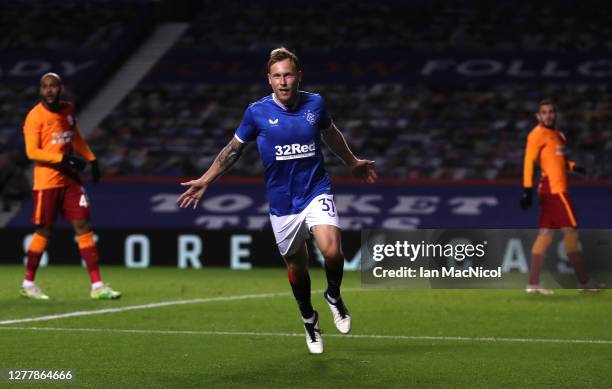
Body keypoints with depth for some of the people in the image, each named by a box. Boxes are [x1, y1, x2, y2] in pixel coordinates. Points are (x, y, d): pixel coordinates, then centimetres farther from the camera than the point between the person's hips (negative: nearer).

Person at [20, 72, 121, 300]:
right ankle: (28, 284, 19)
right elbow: (32, 152, -17)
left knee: (83, 227, -1)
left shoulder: (68, 110, 8)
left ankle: (97, 286, -3)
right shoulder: (35, 116, -11)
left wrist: (91, 159, 18)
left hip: (70, 179, 6)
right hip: (47, 181, -6)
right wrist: (63, 158, -24)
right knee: (43, 231, 1)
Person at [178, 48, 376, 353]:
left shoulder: (314, 104, -2)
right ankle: (309, 320, 36)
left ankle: (334, 296, 8)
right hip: (282, 202, 0)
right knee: (296, 267, 10)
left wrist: (353, 163, 33)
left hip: (316, 193, 0)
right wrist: (204, 181, 4)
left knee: (332, 250, -24)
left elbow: (331, 135, 20)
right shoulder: (257, 112, -6)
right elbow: (233, 149, 7)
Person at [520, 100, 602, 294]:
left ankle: (533, 283, 3)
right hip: (553, 189, -9)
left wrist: (572, 166, 15)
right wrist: (528, 189, -22)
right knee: (571, 231, -5)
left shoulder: (556, 134, 17)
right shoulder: (538, 134, -9)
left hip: (557, 189, 9)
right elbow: (529, 161, -15)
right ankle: (583, 281, 1)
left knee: (545, 235, 5)